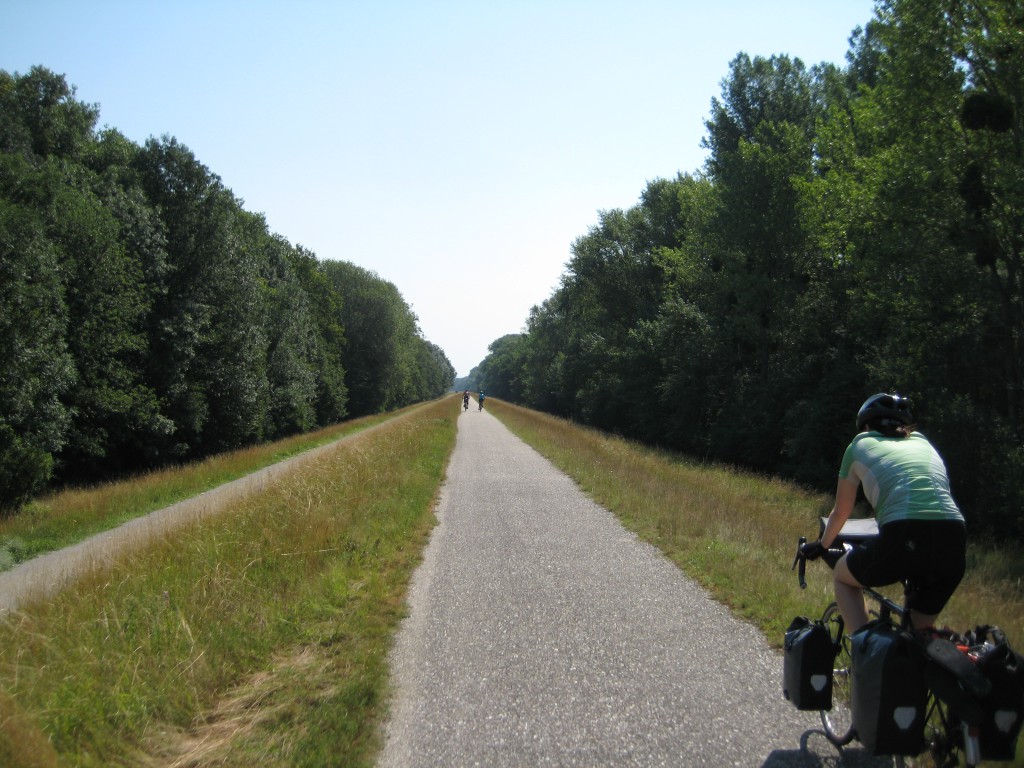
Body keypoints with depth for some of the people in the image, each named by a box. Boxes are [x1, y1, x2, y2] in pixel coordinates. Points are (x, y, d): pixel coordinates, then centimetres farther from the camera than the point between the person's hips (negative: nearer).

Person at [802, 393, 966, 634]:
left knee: (842, 577, 26)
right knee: (921, 631, 27)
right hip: (954, 547, 4)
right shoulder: (922, 442, 30)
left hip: (905, 537, -4)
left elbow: (841, 512, 32)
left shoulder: (860, 445, 21)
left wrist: (822, 545, 51)